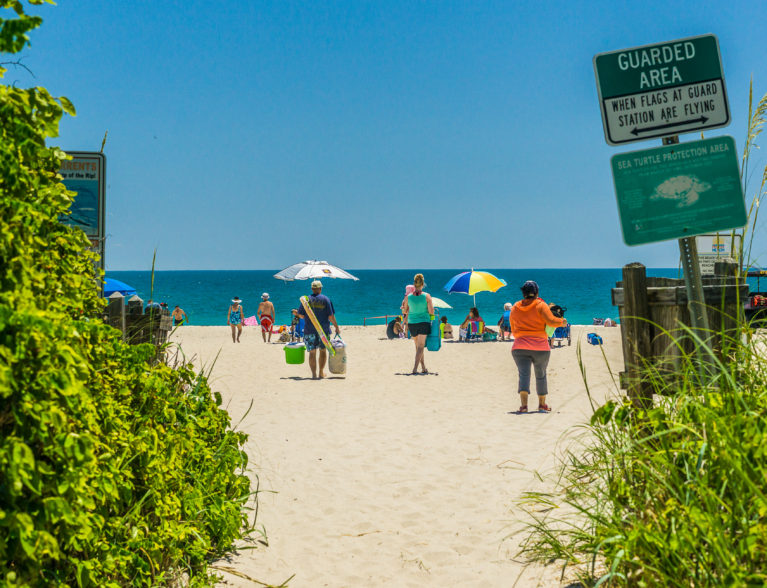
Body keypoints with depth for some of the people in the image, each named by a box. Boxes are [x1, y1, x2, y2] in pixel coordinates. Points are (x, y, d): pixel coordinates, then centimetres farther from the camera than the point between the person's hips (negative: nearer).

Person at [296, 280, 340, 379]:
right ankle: (321, 372, 15)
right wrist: (337, 327, 4)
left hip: (310, 330, 0)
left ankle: (314, 374, -2)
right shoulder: (326, 299, -2)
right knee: (323, 350, 14)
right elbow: (331, 316, -6)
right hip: (324, 329, 0)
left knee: (312, 352, 3)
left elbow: (300, 315, 2)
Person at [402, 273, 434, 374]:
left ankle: (424, 368, 23)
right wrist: (432, 305, 8)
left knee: (418, 347, 16)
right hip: (424, 323, -3)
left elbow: (405, 311, 6)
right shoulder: (427, 296, -10)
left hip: (412, 323, 3)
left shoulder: (408, 297, -4)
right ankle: (415, 368, -14)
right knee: (420, 347, -1)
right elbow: (431, 312, -12)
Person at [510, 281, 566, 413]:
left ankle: (523, 404, -25)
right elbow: (551, 321, -11)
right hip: (540, 347, -1)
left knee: (524, 374, -5)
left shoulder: (515, 308, 12)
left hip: (520, 347, 1)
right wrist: (562, 322, 7)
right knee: (541, 375, 16)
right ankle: (542, 404, 26)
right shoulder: (540, 305, 0)